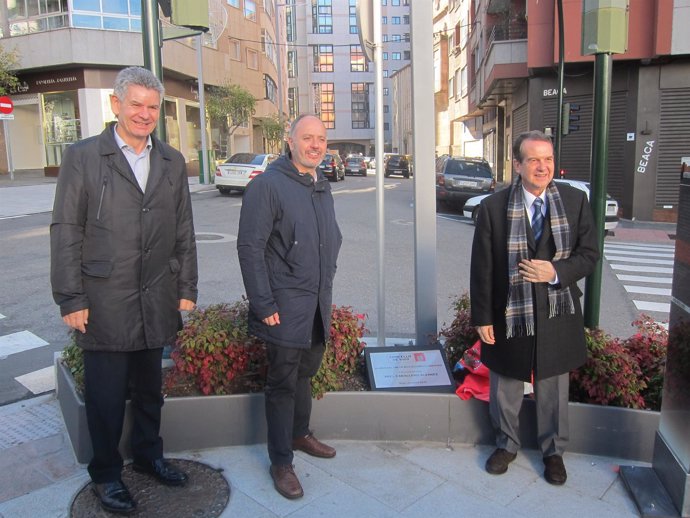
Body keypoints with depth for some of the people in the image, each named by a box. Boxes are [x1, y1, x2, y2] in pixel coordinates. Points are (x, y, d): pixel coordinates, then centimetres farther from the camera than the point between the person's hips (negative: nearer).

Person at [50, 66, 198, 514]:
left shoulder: (172, 162, 8)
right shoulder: (82, 157, -4)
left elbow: (184, 231, 9)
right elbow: (66, 232, -5)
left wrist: (186, 290, 7)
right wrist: (71, 299, -8)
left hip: (156, 301, 4)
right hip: (105, 304, -3)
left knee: (149, 388, 18)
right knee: (106, 396, 9)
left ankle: (149, 455, 38)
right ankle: (106, 474, 29)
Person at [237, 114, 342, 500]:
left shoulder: (323, 187, 10)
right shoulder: (268, 185, -13)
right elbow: (250, 248, -16)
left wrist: (327, 289, 16)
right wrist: (264, 305, -17)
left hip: (319, 305, 7)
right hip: (285, 308, -7)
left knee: (306, 373, 20)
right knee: (284, 383, 4)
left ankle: (300, 434, 41)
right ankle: (281, 462, 20)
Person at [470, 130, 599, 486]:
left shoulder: (575, 201, -4)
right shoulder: (493, 207, -10)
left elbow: (589, 253, 0)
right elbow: (481, 268, -7)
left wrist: (557, 271, -19)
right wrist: (482, 317, -7)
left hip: (557, 315, 1)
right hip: (509, 315, -1)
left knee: (553, 388, 17)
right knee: (504, 388, 16)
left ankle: (553, 450, 41)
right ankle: (507, 444, 41)